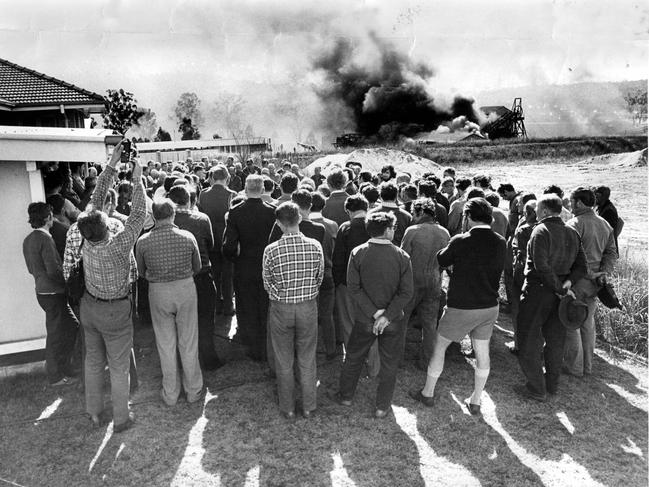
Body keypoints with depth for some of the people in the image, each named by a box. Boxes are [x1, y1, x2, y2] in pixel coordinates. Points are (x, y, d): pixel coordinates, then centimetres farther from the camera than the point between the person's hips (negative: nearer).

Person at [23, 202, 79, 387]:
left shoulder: (28, 240, 9)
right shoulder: (45, 238, -20)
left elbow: (32, 268, 17)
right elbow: (53, 270, -23)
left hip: (42, 291, 9)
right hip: (53, 293, -9)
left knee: (72, 325, 20)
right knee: (56, 333, 4)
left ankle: (62, 363, 30)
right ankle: (56, 375, 16)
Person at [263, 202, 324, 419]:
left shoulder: (271, 250, -16)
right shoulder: (315, 246, -12)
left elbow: (268, 285, -6)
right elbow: (320, 278, 0)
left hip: (281, 309, -1)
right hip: (309, 308, 2)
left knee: (284, 362, 16)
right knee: (307, 360, 18)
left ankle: (288, 409, 30)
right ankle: (308, 407, 31)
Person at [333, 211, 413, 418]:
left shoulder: (358, 253, -10)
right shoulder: (402, 257, -11)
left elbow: (354, 288, -13)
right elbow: (406, 293, -16)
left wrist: (374, 313, -12)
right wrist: (386, 316, -15)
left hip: (364, 320, 1)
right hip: (393, 322, -1)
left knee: (354, 358, 22)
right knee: (389, 364, 17)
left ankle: (345, 396, 37)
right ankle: (382, 407, 28)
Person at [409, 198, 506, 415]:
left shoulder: (460, 241, -18)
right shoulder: (500, 243, -4)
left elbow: (440, 260, -3)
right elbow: (498, 270, 8)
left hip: (461, 307, -4)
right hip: (489, 306, 5)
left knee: (439, 347, 13)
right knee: (482, 353, 16)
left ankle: (427, 394, 25)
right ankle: (475, 401, 28)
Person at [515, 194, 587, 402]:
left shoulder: (541, 231, -16)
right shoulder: (573, 233, 7)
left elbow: (542, 266, -25)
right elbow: (582, 266, 5)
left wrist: (560, 288, -16)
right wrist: (568, 282, -7)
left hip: (538, 290, -7)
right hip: (558, 293, 7)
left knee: (529, 340, 4)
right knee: (555, 339, 18)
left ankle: (537, 389, 10)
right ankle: (552, 384, 31)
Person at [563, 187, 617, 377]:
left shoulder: (575, 224, -16)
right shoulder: (605, 224, 10)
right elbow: (612, 252, 10)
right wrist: (604, 272, 0)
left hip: (576, 281, -8)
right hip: (594, 283, 8)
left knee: (571, 325, 4)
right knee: (587, 324, 18)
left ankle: (574, 366, 13)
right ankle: (587, 365, 28)